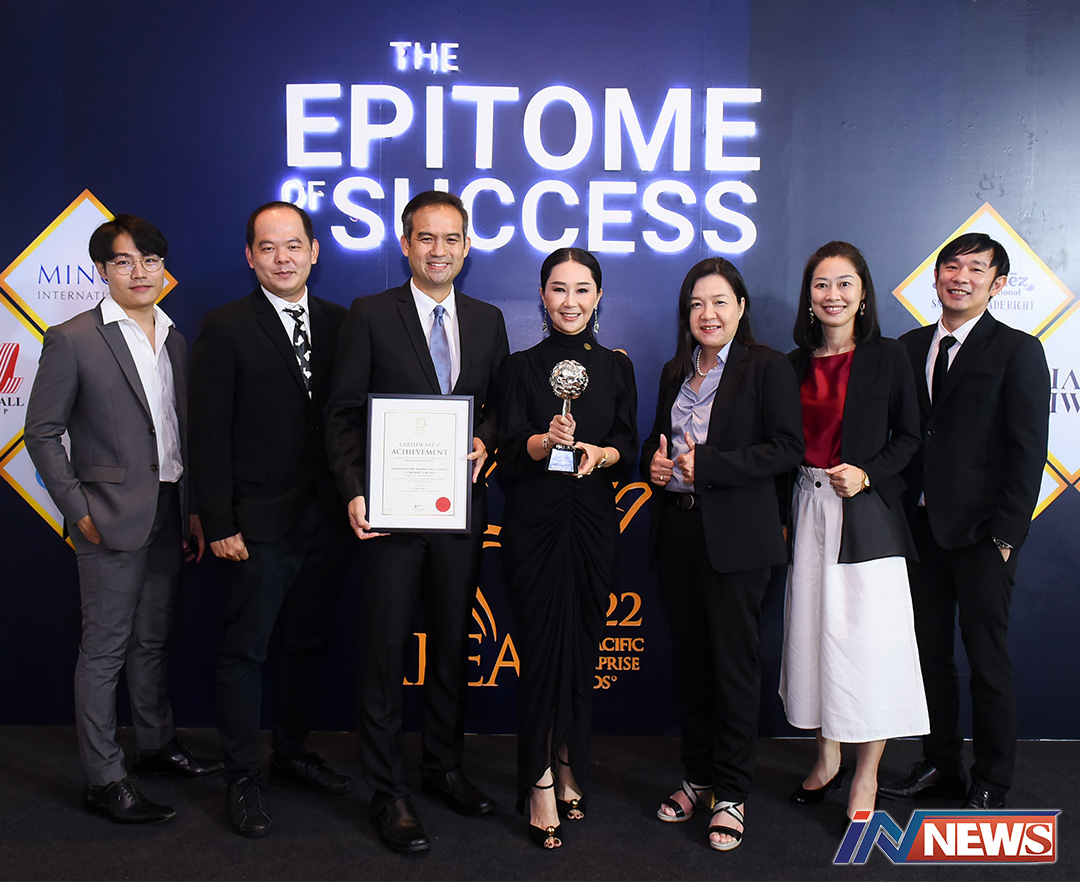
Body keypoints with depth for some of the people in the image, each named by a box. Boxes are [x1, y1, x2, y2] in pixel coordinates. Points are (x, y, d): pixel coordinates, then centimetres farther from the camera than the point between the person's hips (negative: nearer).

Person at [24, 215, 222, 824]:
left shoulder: (175, 341, 12)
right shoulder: (72, 340, -6)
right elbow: (42, 432, -5)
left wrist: (193, 510, 11)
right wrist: (79, 510, -10)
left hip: (168, 513, 6)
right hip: (111, 519, -6)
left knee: (154, 639, 17)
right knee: (106, 647, 2)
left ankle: (158, 745, 32)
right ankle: (104, 779, 13)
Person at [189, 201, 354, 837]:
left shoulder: (341, 323, 7)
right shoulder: (225, 328, -4)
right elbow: (210, 434, -7)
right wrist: (220, 523, -11)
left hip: (330, 520, 4)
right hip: (262, 523, -4)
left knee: (309, 643, 16)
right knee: (246, 651, 5)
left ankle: (292, 753, 34)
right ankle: (243, 779, 20)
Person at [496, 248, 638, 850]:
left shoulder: (617, 367, 9)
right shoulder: (522, 367, 3)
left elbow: (629, 446, 6)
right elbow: (510, 450, -5)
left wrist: (599, 453, -16)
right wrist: (547, 439, -25)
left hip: (595, 521, 2)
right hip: (535, 521, -2)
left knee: (583, 645, 8)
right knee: (543, 642, -4)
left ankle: (570, 768, 25)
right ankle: (541, 782, 7)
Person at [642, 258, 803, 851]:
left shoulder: (768, 367, -5)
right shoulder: (675, 372, 14)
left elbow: (786, 448, -12)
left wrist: (707, 464, -18)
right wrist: (655, 461, -1)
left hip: (735, 536, -6)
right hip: (678, 530, 6)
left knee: (733, 661, 2)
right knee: (687, 658, 12)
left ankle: (731, 791, 16)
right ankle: (698, 775, 28)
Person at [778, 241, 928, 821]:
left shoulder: (887, 357, -1)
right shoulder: (794, 366, 8)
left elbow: (909, 437, 1)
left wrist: (867, 473, -15)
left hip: (869, 513, -3)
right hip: (809, 509, 4)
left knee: (871, 638, -2)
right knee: (814, 632, 9)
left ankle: (866, 776, 13)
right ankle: (827, 757, 27)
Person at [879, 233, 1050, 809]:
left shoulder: (1017, 350, -4)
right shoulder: (910, 347, 11)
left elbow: (1028, 449, -8)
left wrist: (1006, 533, -12)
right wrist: (899, 513, 4)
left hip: (980, 531, -5)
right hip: (921, 525, 5)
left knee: (988, 662, 5)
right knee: (929, 654, 13)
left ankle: (991, 783, 21)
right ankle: (940, 765, 28)